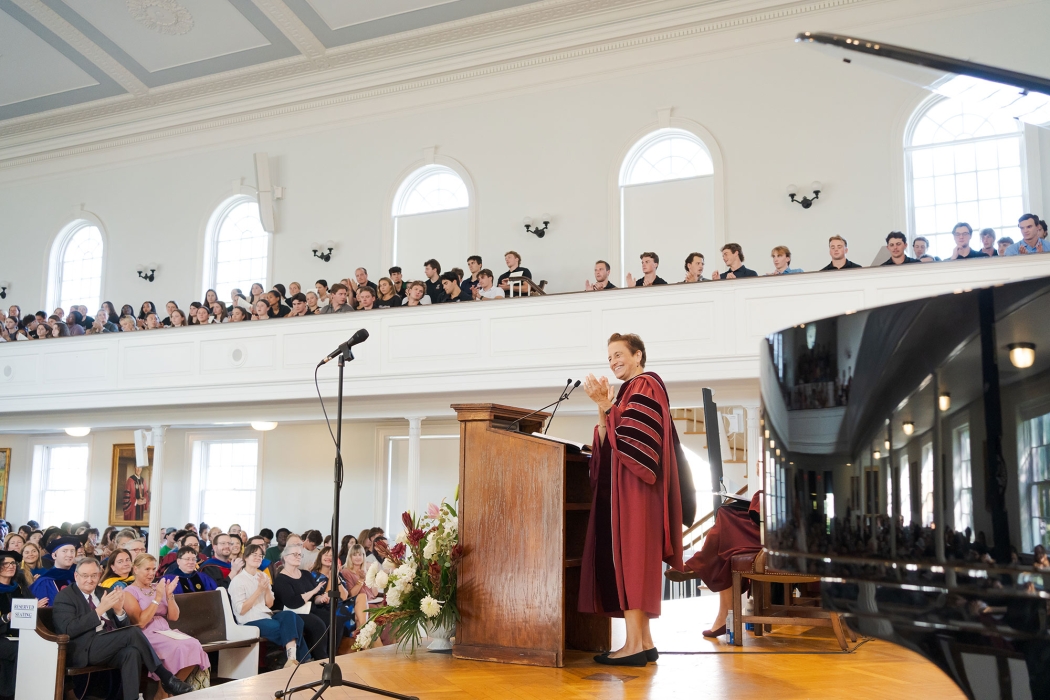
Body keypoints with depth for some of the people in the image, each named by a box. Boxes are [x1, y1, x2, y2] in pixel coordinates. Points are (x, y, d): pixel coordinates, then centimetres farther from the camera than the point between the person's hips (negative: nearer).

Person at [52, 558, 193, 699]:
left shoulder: (105, 592, 18)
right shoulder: (65, 597, 2)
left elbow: (124, 627, 16)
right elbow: (69, 630, -15)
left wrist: (119, 610, -6)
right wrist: (100, 609, -20)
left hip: (110, 646, 5)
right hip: (84, 650, -5)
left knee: (131, 653, -31)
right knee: (133, 633, -26)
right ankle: (166, 678, -18)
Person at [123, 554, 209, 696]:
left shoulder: (158, 587, 17)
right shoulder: (129, 592, -1)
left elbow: (173, 617, 12)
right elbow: (140, 622, -13)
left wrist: (169, 595, -3)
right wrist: (158, 598, -14)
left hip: (166, 632, 6)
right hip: (146, 636, -6)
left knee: (194, 645, -24)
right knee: (179, 648, -33)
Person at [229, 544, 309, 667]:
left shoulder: (263, 576, 15)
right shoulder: (237, 580, -4)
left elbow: (269, 604, 13)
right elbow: (241, 610, -12)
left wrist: (267, 588, -7)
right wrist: (259, 590, -16)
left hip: (267, 616, 6)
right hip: (250, 621, -6)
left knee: (290, 616, -27)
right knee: (291, 627, -26)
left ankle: (293, 657, -33)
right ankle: (303, 659, -16)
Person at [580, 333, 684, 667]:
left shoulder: (646, 386, -6)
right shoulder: (627, 392, 21)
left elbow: (632, 437, -19)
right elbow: (607, 444, 13)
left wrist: (605, 405, -16)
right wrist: (603, 407, 1)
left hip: (635, 489, -10)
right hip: (621, 489, 10)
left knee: (628, 558, -11)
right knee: (628, 561, 7)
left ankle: (634, 645, -10)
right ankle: (644, 642, 10)